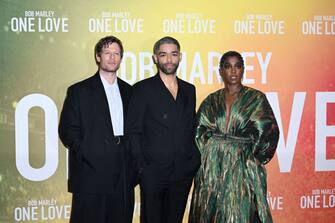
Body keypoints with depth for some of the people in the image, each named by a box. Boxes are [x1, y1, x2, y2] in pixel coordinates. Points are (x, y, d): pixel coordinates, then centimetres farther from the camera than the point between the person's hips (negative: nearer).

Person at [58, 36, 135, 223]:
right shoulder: (79, 91, 2)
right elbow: (67, 130, -2)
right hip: (91, 175, -4)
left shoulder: (129, 91, 14)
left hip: (123, 178, 4)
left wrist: (133, 158, 3)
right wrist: (87, 155, -10)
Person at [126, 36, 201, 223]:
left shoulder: (189, 90, 11)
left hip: (183, 171, 4)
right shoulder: (143, 89, -3)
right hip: (153, 171, -4)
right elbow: (133, 131, -5)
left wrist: (195, 160, 6)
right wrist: (141, 165, -10)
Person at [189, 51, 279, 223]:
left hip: (243, 168, -2)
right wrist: (206, 154, 0)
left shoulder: (256, 99, 1)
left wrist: (254, 157, -3)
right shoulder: (211, 101, 9)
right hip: (212, 168, 2)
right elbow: (198, 133, 10)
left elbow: (269, 132, -3)